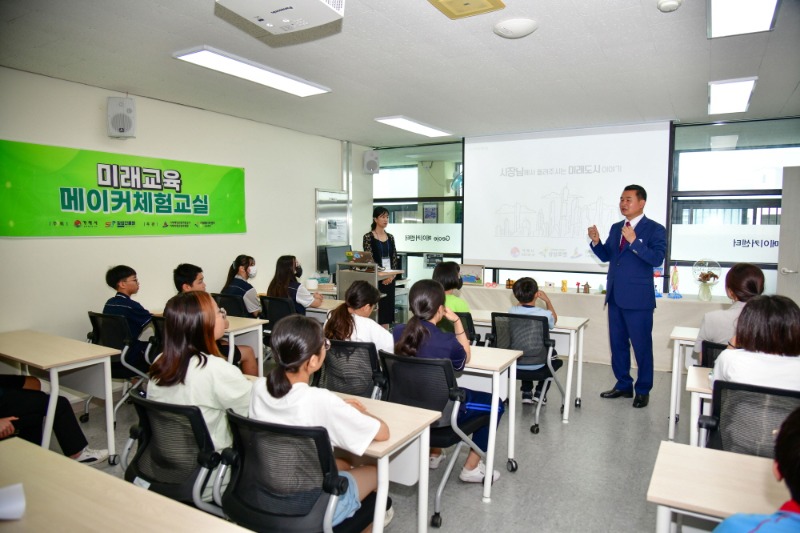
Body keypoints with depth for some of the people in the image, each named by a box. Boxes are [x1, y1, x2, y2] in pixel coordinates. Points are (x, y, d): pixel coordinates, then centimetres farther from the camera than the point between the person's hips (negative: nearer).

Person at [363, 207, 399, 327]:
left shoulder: (390, 237, 11)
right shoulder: (368, 237, -5)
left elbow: (394, 258, 10)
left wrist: (392, 275, -4)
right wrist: (381, 276, -14)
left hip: (390, 278, 6)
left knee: (388, 307, 8)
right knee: (376, 308, -6)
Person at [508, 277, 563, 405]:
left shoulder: (512, 311, -11)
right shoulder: (545, 314, -16)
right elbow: (554, 319, 10)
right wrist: (547, 300, 12)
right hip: (536, 365, -2)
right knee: (557, 360, 29)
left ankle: (527, 392, 33)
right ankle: (540, 392, 24)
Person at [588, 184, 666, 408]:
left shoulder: (655, 229, -7)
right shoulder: (616, 228, 12)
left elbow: (657, 259, -19)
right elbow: (606, 256, 12)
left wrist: (634, 241, -27)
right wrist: (596, 241, -6)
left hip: (638, 298, -6)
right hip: (615, 296, 7)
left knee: (642, 346, 3)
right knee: (617, 343, 14)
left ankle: (643, 390, 18)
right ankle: (623, 385, 28)